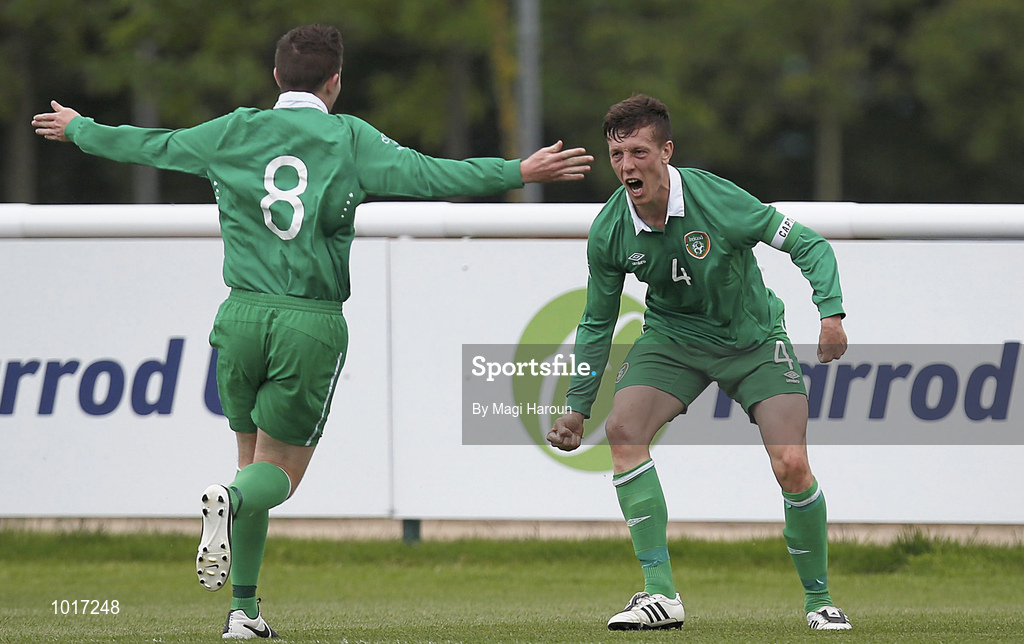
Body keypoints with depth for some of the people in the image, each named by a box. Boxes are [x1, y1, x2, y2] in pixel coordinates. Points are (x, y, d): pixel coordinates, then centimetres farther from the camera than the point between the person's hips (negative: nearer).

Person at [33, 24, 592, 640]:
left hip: (243, 313, 3)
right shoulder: (349, 139, -1)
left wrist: (77, 128, 34)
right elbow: (429, 174, -8)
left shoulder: (235, 132, 7)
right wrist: (520, 172, -5)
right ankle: (232, 499, -30)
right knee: (281, 472, 6)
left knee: (253, 456, 17)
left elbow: (147, 145, 17)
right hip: (313, 323, -3)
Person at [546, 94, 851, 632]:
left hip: (752, 337, -3)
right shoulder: (608, 233, -15)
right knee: (623, 430, -23)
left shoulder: (718, 201, -27)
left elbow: (807, 244, -17)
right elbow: (597, 321, 1)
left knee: (791, 466, -17)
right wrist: (577, 407, 1)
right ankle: (660, 593, -20)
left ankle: (818, 599, 6)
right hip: (672, 337, 3)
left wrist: (831, 312, -31)